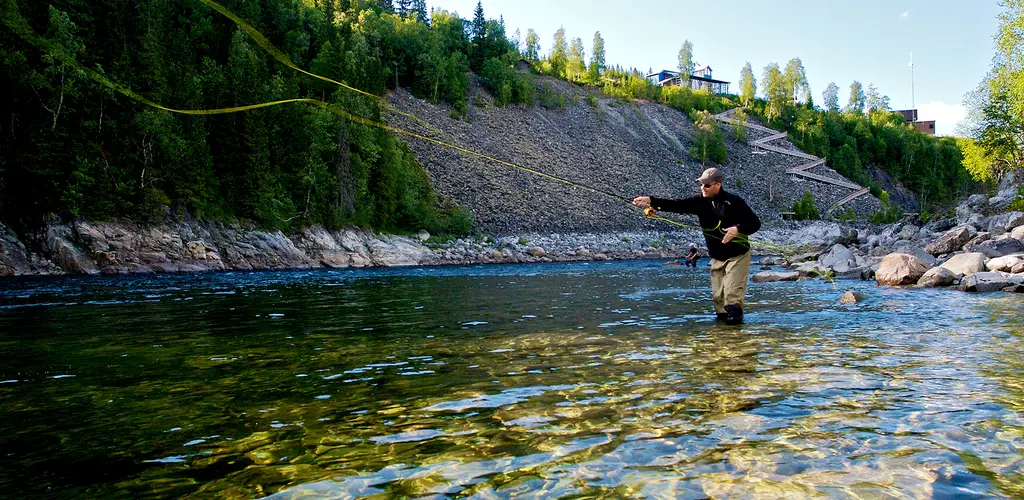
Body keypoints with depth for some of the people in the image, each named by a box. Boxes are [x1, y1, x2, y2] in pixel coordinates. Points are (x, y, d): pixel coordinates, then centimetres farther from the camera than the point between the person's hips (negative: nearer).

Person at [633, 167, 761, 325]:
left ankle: (735, 317, -4)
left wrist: (737, 228, -29)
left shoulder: (734, 201, -13)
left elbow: (755, 223, -9)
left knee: (733, 293, -13)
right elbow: (676, 205, -15)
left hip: (738, 255, -5)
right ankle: (722, 317, 20)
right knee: (717, 296, 6)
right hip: (717, 258, 5)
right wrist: (650, 200, -28)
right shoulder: (700, 202, -2)